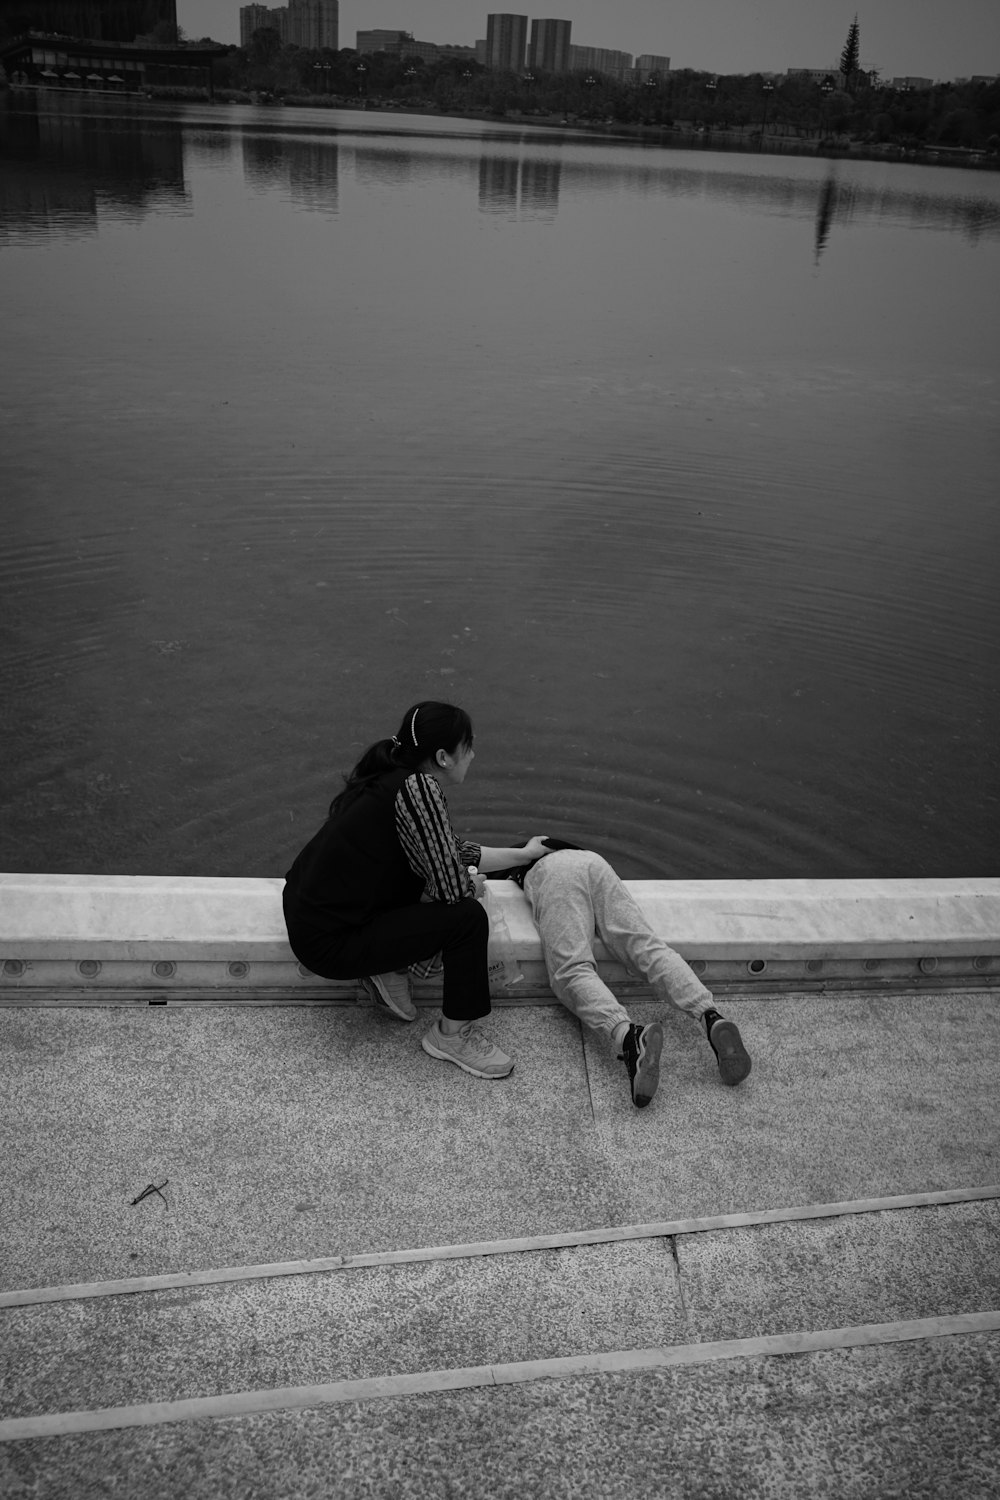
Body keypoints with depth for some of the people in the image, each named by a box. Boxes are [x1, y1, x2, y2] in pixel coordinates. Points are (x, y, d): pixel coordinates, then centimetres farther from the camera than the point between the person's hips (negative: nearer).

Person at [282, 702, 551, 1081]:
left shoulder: (390, 779, 7)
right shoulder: (417, 788, -21)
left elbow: (445, 854, 20)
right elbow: (452, 886, -21)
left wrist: (523, 854, 28)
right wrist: (474, 884, 4)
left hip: (309, 910, 10)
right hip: (328, 943, -10)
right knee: (468, 917, -12)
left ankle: (391, 969, 15)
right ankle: (453, 1035, 6)